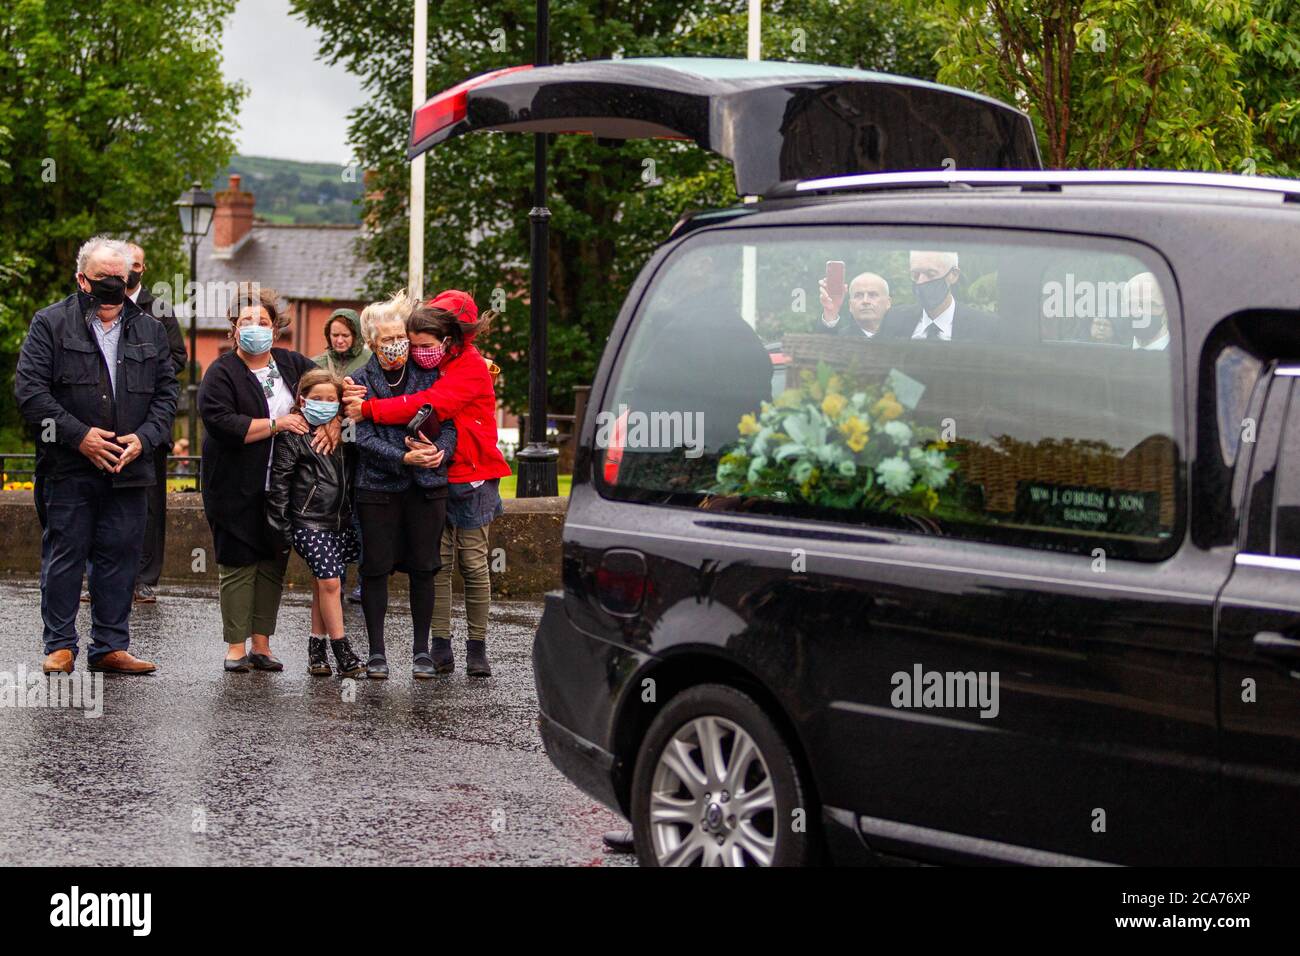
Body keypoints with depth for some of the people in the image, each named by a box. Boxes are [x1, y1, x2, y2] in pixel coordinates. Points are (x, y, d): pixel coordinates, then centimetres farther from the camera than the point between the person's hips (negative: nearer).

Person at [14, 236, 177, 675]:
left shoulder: (149, 330, 13)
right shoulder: (50, 323, 1)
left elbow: (166, 392, 14)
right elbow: (29, 388, -5)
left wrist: (143, 438, -4)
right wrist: (78, 435, -12)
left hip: (129, 469, 3)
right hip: (68, 469, -3)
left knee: (119, 556, 5)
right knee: (64, 555, 1)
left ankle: (111, 646, 13)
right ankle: (60, 646, 10)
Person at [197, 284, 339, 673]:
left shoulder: (292, 364, 9)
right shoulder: (222, 373, -6)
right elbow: (220, 422, -19)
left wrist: (332, 423, -8)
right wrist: (275, 425, -18)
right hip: (236, 490, -5)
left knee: (273, 565, 7)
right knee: (238, 565, -1)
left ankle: (262, 644, 14)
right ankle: (236, 647, 4)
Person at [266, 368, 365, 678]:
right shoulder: (292, 437, -6)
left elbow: (352, 476, 21)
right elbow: (278, 484, -7)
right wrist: (280, 527, -9)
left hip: (340, 521, 5)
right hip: (309, 522, -5)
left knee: (322, 585, 10)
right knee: (329, 582, -11)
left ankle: (317, 648, 17)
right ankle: (342, 652, -7)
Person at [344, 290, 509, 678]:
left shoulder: (471, 368, -13)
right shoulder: (427, 367, 7)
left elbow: (431, 404, -25)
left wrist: (370, 409, -26)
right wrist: (357, 395, -22)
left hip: (471, 477, -5)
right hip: (432, 475, 5)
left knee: (473, 562, -1)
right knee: (438, 562, 0)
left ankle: (477, 648, 6)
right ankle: (441, 646, 2)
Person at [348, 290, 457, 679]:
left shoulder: (429, 374, 8)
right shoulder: (361, 380, 2)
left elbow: (449, 422, 7)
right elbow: (364, 436, -7)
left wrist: (440, 451, -14)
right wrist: (404, 458, -20)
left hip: (426, 486, 1)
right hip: (378, 486, -1)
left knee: (423, 567, 4)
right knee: (376, 568, 1)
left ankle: (422, 650, 12)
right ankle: (376, 651, 9)